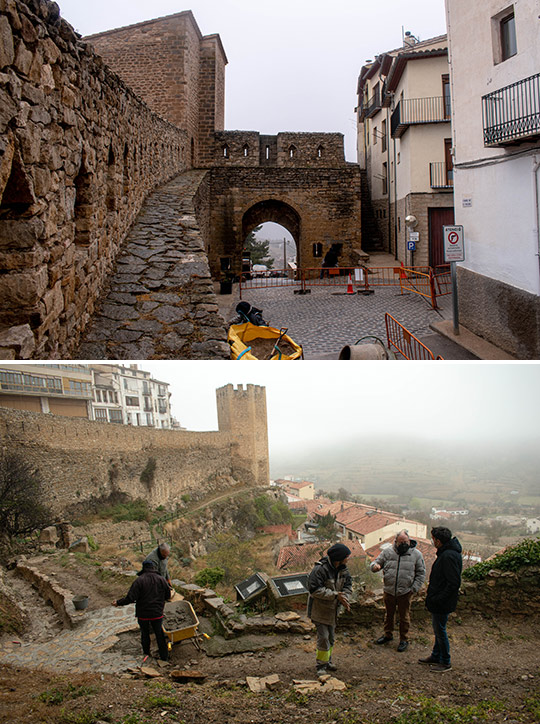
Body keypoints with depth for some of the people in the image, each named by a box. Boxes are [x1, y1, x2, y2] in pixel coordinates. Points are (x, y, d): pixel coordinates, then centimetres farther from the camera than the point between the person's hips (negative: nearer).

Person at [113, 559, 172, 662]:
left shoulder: (139, 581, -15)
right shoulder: (161, 579, -4)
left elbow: (130, 598, -19)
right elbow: (168, 596, 6)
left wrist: (118, 602, -5)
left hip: (143, 614, -2)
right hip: (157, 613, 2)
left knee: (145, 633, 19)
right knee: (159, 634, 13)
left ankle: (146, 653, 32)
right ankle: (164, 656, 17)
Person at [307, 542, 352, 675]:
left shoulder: (343, 569, -1)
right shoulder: (320, 569, -25)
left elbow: (348, 585, 5)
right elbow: (315, 589, -27)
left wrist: (345, 597, -16)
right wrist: (335, 595, -28)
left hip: (333, 609, 8)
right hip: (320, 609, -8)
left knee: (331, 637, 18)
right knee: (323, 637, -9)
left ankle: (327, 661, 34)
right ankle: (321, 665, 5)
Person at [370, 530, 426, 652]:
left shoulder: (416, 554, -3)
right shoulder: (387, 552, -1)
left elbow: (421, 573, 3)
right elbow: (377, 562, 5)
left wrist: (414, 589, -5)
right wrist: (375, 566, -21)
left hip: (405, 593, -2)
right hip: (389, 591, 2)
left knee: (404, 617, 9)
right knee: (388, 614, 17)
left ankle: (404, 639, 24)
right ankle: (388, 634, 36)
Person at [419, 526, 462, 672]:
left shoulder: (449, 556, -26)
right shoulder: (445, 553, 7)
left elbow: (454, 583, -28)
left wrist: (438, 600, -23)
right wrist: (432, 597, 14)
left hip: (442, 605, -10)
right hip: (438, 602, 10)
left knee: (440, 631, 3)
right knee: (438, 630, 21)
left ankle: (445, 663, 16)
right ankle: (436, 656, 35)